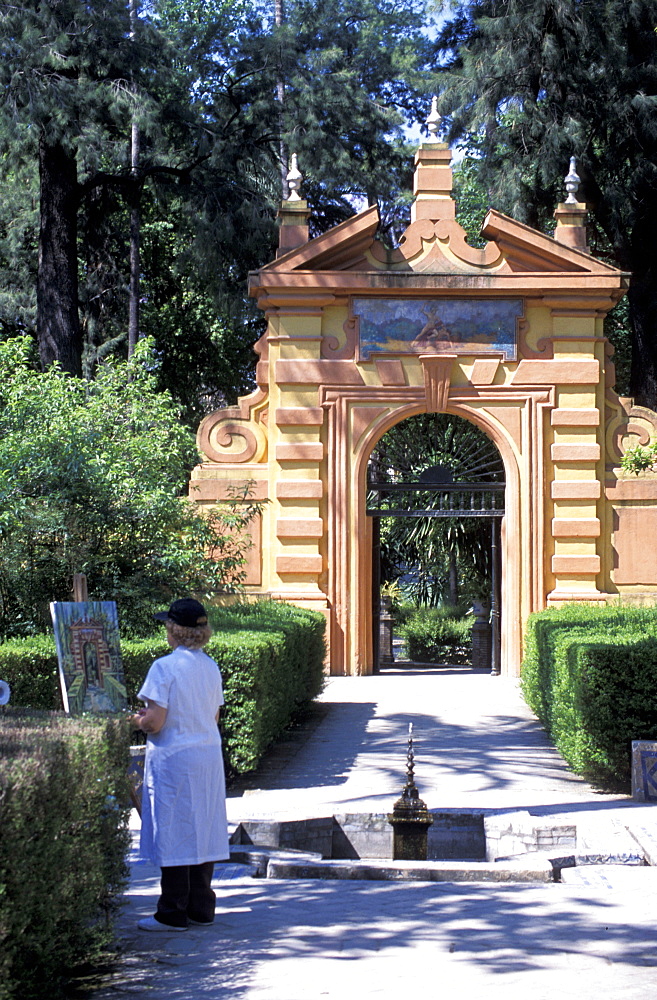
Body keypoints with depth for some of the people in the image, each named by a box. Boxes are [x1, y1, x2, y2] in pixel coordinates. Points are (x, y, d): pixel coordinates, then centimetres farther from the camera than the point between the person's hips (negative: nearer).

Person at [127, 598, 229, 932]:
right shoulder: (211, 667, 7)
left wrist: (137, 720, 4)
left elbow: (155, 722, -17)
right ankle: (201, 907, 20)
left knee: (174, 833, -1)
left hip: (173, 757, -7)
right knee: (202, 831, 13)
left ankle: (173, 913, 4)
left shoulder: (164, 667, -14)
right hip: (209, 754, 7)